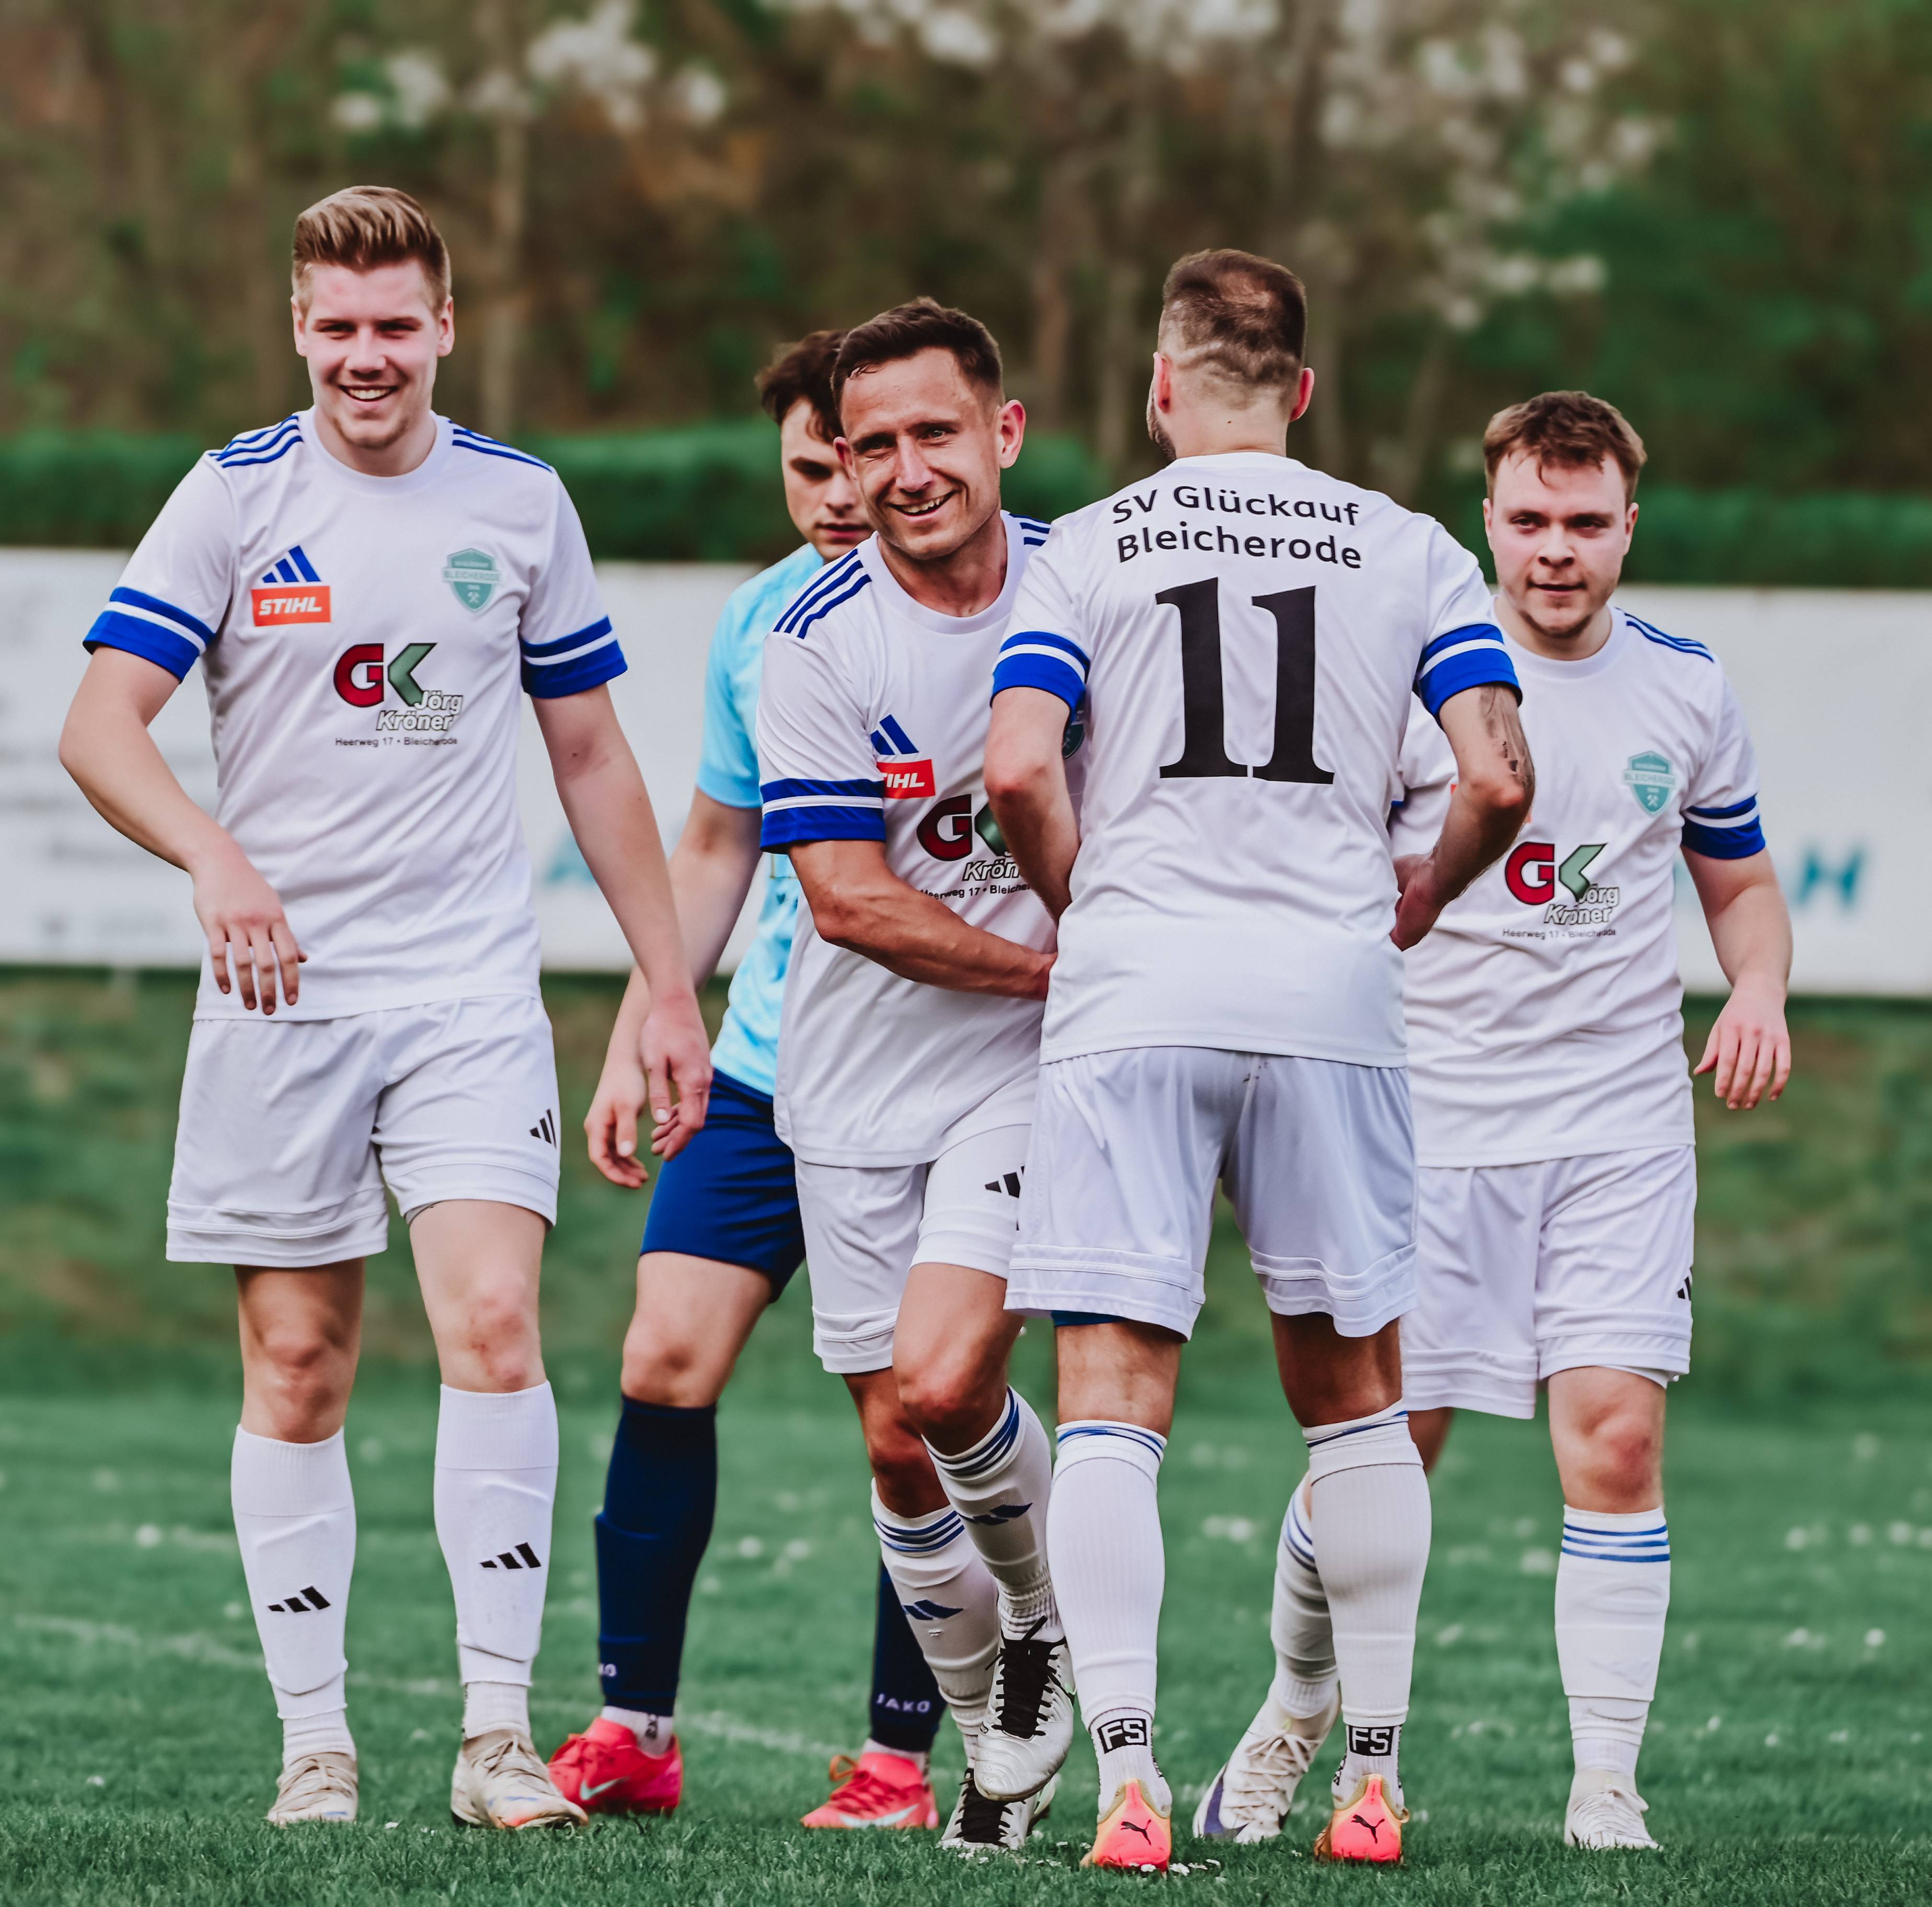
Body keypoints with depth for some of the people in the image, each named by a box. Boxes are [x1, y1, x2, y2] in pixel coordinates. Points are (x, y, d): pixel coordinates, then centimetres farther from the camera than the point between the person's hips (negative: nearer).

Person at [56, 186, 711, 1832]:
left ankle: (499, 1729, -12)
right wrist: (213, 856, -26)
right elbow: (101, 724, -7)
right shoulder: (235, 497, 1)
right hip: (279, 1001, 0)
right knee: (297, 1368, 1)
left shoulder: (519, 502, 7)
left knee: (494, 1322, -15)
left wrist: (671, 988, 12)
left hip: (470, 992, 1)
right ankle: (315, 1741, 9)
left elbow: (593, 757, 15)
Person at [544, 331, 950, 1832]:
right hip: (765, 1071, 5)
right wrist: (635, 1044, 14)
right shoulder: (759, 624, 8)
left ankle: (899, 1760, 5)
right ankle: (633, 1731, 6)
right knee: (665, 1367, -3)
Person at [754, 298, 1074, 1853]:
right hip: (859, 1084, 1)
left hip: (1036, 1066, -1)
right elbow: (848, 899, -13)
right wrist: (1064, 964, -16)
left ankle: (1039, 1621, 8)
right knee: (898, 1440, 4)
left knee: (943, 1381, -21)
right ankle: (992, 1736, 25)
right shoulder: (819, 643, -9)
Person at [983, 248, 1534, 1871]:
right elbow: (1499, 776, 0)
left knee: (1113, 1393, -1)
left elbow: (1019, 771, -6)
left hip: (1133, 994, -1)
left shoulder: (1090, 549, 5)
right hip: (1331, 989, 1)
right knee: (1353, 1388, 13)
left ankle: (1127, 1779, -13)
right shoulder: (1408, 552, 8)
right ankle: (1372, 1777, 14)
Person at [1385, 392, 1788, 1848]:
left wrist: (1760, 990, -1)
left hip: (1621, 1124, 2)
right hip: (1428, 1116, -2)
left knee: (1618, 1438, -9)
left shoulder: (1685, 687, 7)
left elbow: (1742, 879, 20)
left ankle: (1607, 1786, -3)